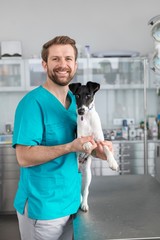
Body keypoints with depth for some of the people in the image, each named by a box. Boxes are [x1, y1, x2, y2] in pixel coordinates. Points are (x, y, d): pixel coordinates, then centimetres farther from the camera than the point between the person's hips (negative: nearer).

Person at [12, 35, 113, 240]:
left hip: (71, 200, 7)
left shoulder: (76, 100, 5)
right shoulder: (33, 102, -18)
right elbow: (24, 157, -22)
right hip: (42, 206, -7)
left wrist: (96, 148, -7)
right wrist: (71, 147, -31)